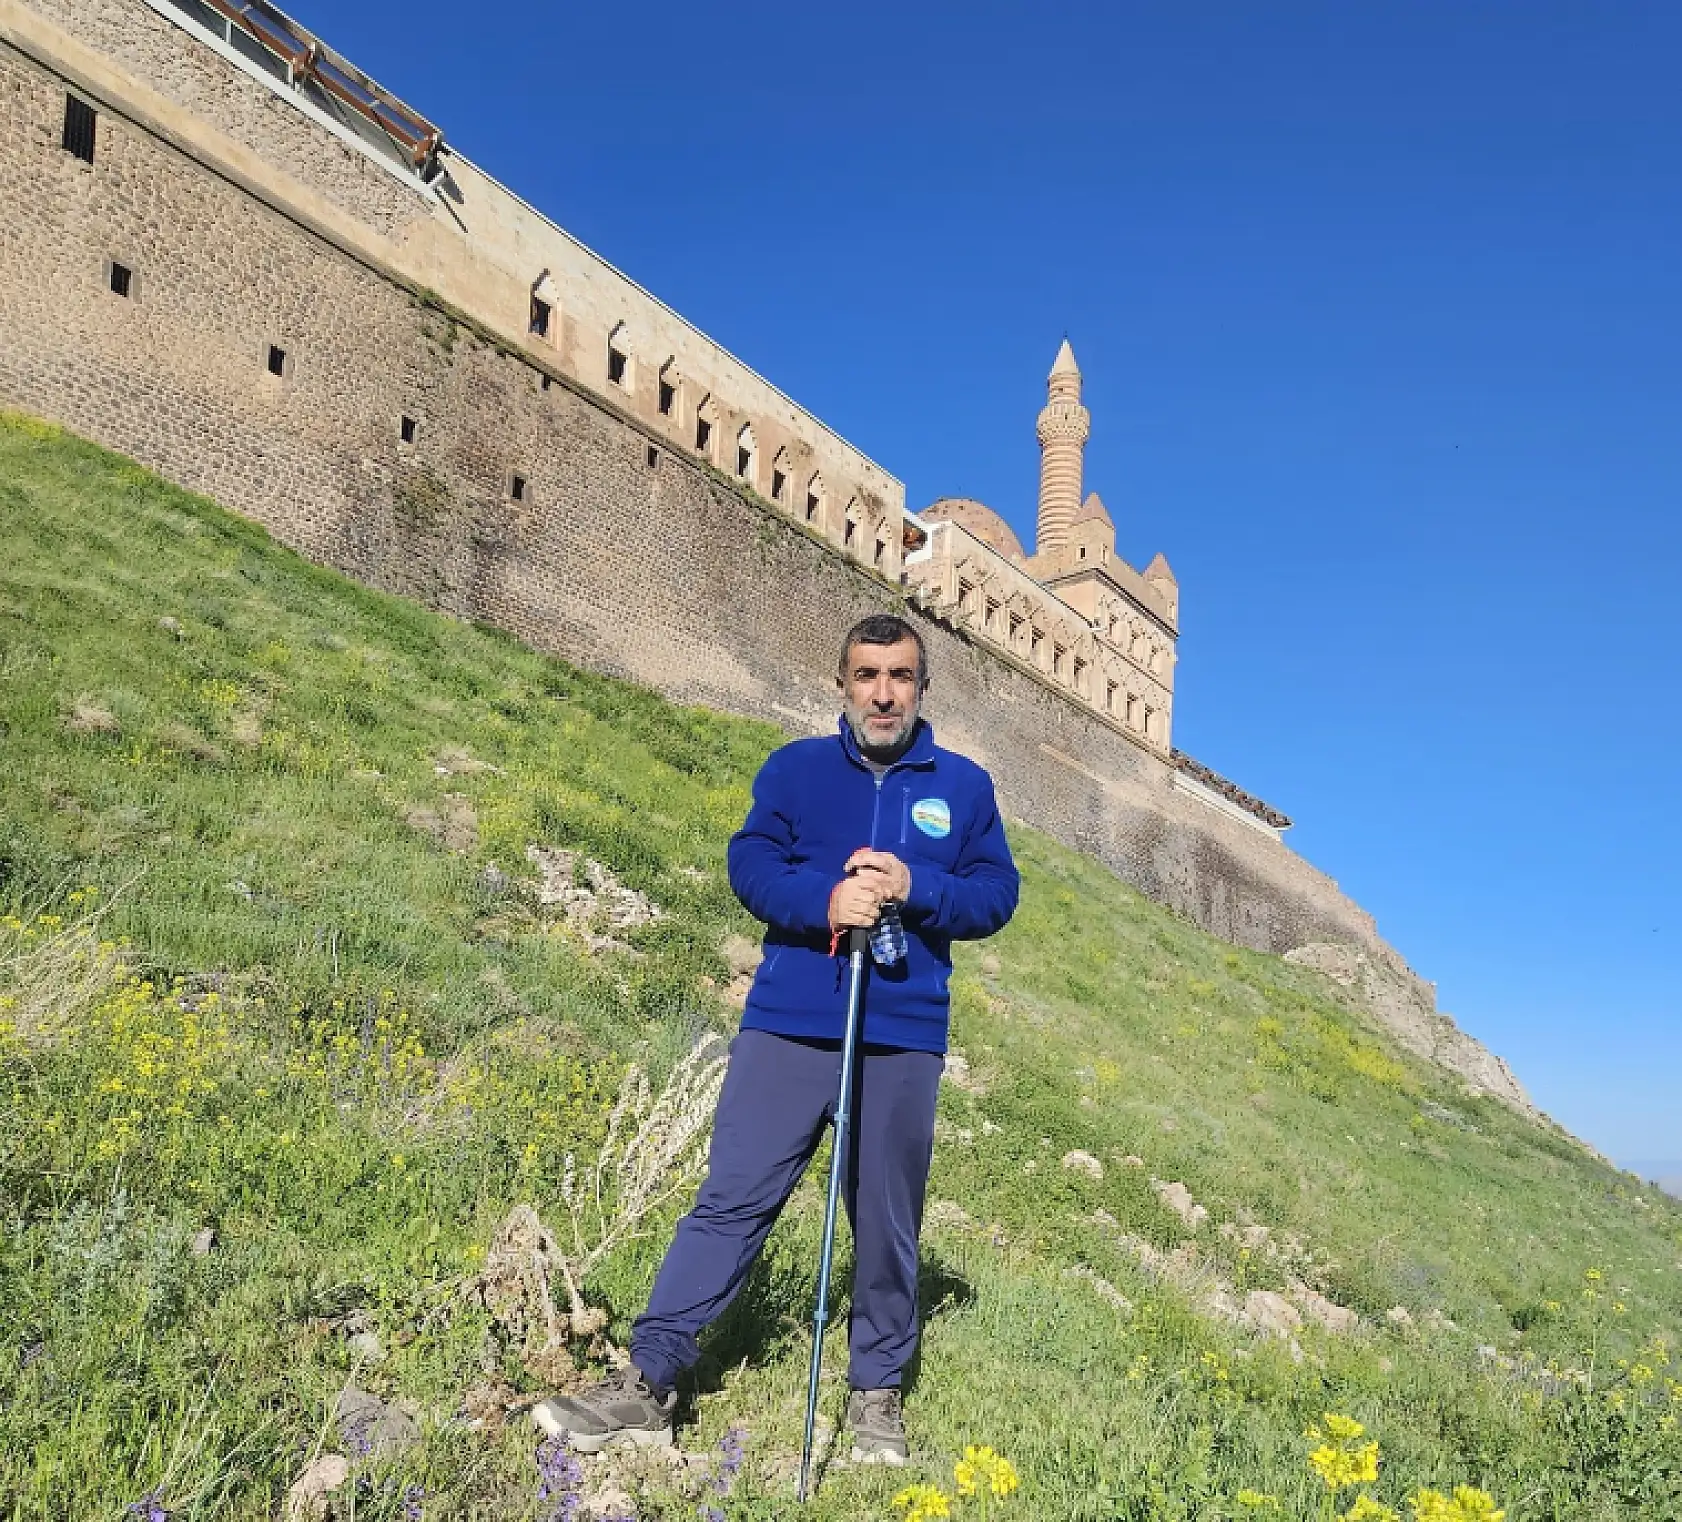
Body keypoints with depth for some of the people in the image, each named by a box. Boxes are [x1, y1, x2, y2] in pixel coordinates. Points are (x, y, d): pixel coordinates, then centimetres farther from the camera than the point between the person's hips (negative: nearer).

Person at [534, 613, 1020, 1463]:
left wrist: (915, 888, -15)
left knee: (887, 1224, 10)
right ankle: (649, 1383, 9)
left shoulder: (965, 786, 9)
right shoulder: (795, 767, 7)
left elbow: (996, 895, 3)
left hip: (903, 1040, 1)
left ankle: (877, 1393, 28)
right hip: (788, 1027, -1)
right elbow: (750, 865, -3)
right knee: (731, 1200, 1)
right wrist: (827, 900, -21)